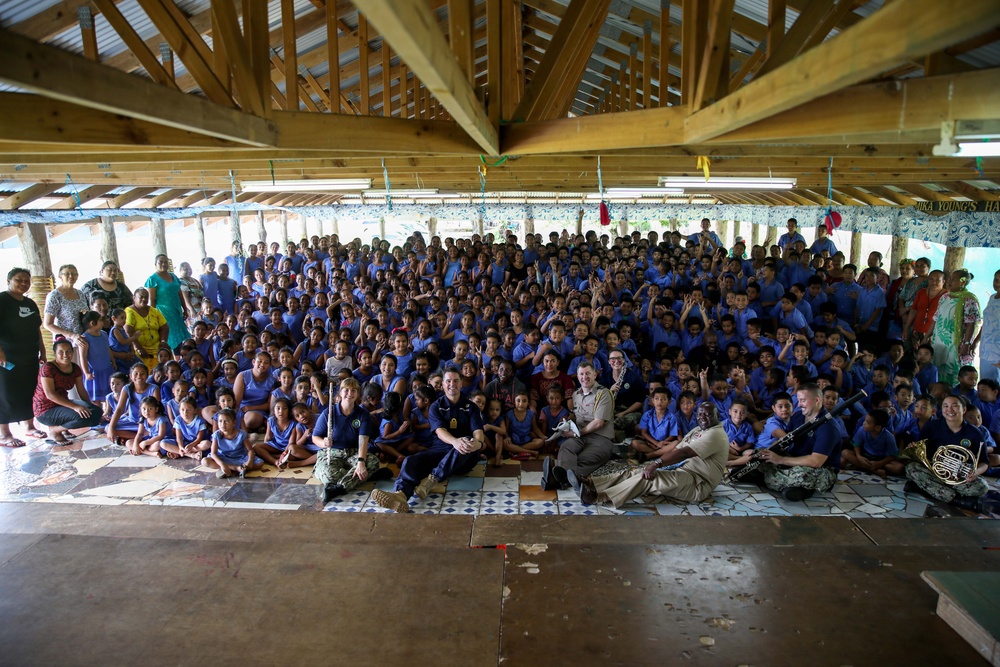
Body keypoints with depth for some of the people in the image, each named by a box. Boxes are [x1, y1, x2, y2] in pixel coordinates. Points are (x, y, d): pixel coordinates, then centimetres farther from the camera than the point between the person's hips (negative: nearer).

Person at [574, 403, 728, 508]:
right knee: (634, 473, -9)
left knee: (647, 477, -27)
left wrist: (657, 463, -24)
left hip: (698, 484, -9)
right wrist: (655, 464, -4)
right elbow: (676, 450, 12)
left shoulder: (716, 434, -11)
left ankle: (597, 498, -36)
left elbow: (685, 452, -22)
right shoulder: (697, 430, 20)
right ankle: (589, 485, -21)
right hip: (682, 473, 9)